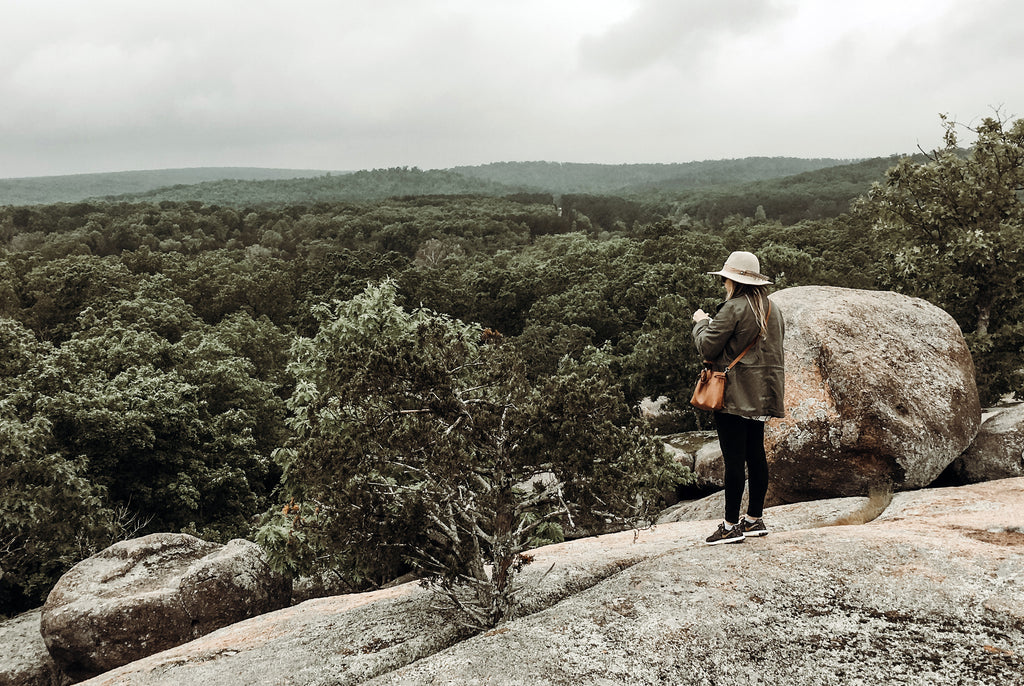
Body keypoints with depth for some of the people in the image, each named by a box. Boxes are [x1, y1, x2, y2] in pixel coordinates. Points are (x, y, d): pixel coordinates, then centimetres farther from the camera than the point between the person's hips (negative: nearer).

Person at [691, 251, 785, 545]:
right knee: (756, 453, 13)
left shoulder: (733, 308, -14)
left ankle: (731, 525, -2)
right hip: (761, 394, 8)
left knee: (734, 458, -6)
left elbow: (707, 348, -13)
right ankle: (755, 518, 20)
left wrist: (701, 323, 6)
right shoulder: (773, 308, 11)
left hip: (735, 394, -8)